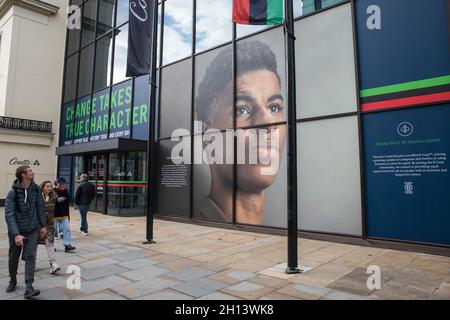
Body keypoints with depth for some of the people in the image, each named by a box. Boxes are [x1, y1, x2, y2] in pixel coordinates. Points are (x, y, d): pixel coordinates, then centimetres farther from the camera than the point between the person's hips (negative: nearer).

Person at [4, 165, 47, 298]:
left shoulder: (35, 189, -3)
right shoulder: (13, 192, -15)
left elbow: (40, 208, 7)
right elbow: (9, 215, -18)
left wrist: (43, 225, 8)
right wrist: (16, 234, -24)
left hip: (32, 230, 2)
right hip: (16, 230, -2)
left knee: (30, 257, -5)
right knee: (13, 258, 15)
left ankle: (29, 288, -4)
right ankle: (12, 281, 39)